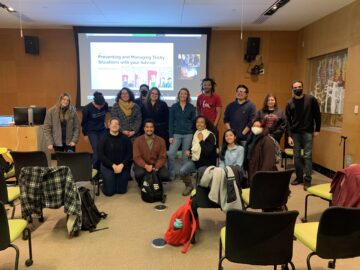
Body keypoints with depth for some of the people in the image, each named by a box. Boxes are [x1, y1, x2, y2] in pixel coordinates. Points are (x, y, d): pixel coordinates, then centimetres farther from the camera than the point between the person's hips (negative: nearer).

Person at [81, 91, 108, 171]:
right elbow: (84, 122, -6)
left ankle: (100, 169, 14)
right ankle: (95, 169, 4)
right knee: (97, 150, -11)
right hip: (91, 131, -3)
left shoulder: (105, 105, -13)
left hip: (102, 130, 4)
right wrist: (85, 134, 2)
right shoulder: (87, 108, -20)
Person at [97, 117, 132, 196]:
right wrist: (113, 165, -15)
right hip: (107, 166, -1)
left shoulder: (125, 138, 0)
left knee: (121, 190, 1)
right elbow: (100, 155, -9)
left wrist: (122, 165, -15)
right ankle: (104, 182, 28)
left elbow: (129, 154, 0)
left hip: (123, 166, 2)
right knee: (109, 192, -4)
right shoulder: (104, 138, -5)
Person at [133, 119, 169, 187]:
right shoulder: (137, 140, -4)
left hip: (156, 165, 1)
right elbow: (137, 157, -11)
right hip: (142, 165, -1)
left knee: (165, 176, -25)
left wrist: (156, 167, -21)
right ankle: (142, 184, 5)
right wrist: (145, 166, -27)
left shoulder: (161, 140, -1)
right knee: (139, 174, -33)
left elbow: (162, 157, -4)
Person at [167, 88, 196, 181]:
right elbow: (171, 122, 1)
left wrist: (194, 135, 0)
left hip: (188, 134, 0)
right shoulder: (174, 107, 3)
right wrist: (170, 136, -6)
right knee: (170, 154, -10)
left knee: (185, 155, 7)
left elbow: (194, 121, 7)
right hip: (176, 134, 0)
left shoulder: (191, 107, 5)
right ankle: (171, 175, 3)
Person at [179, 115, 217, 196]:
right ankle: (189, 186, 9)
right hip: (194, 160, 5)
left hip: (206, 163, -5)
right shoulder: (195, 134, 8)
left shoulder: (210, 136, -12)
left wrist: (201, 140, -20)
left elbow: (208, 152, -23)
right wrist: (188, 150, 7)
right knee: (182, 171, -19)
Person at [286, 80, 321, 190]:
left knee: (307, 156, -3)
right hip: (295, 133, 3)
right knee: (297, 156, 8)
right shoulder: (289, 103, 1)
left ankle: (307, 180, 4)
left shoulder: (311, 99, -4)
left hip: (308, 132, -2)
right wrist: (289, 136, -7)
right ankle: (299, 177, 20)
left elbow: (317, 114, 2)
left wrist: (317, 129, 1)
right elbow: (288, 121, -1)